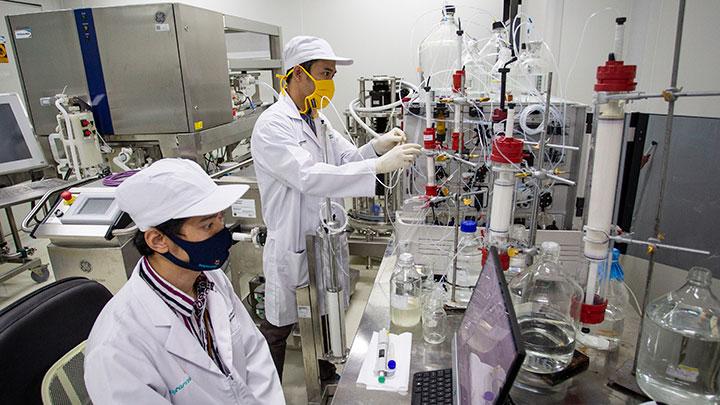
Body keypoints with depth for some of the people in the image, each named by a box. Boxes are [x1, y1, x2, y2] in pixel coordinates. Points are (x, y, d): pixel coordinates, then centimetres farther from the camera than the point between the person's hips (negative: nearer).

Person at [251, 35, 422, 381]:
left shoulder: (317, 119, 8)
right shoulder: (272, 126, -20)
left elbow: (347, 159, 6)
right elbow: (310, 177, -32)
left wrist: (378, 146, -15)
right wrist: (379, 165, -36)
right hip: (293, 246, -8)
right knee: (279, 327, 11)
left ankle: (329, 374, 48)